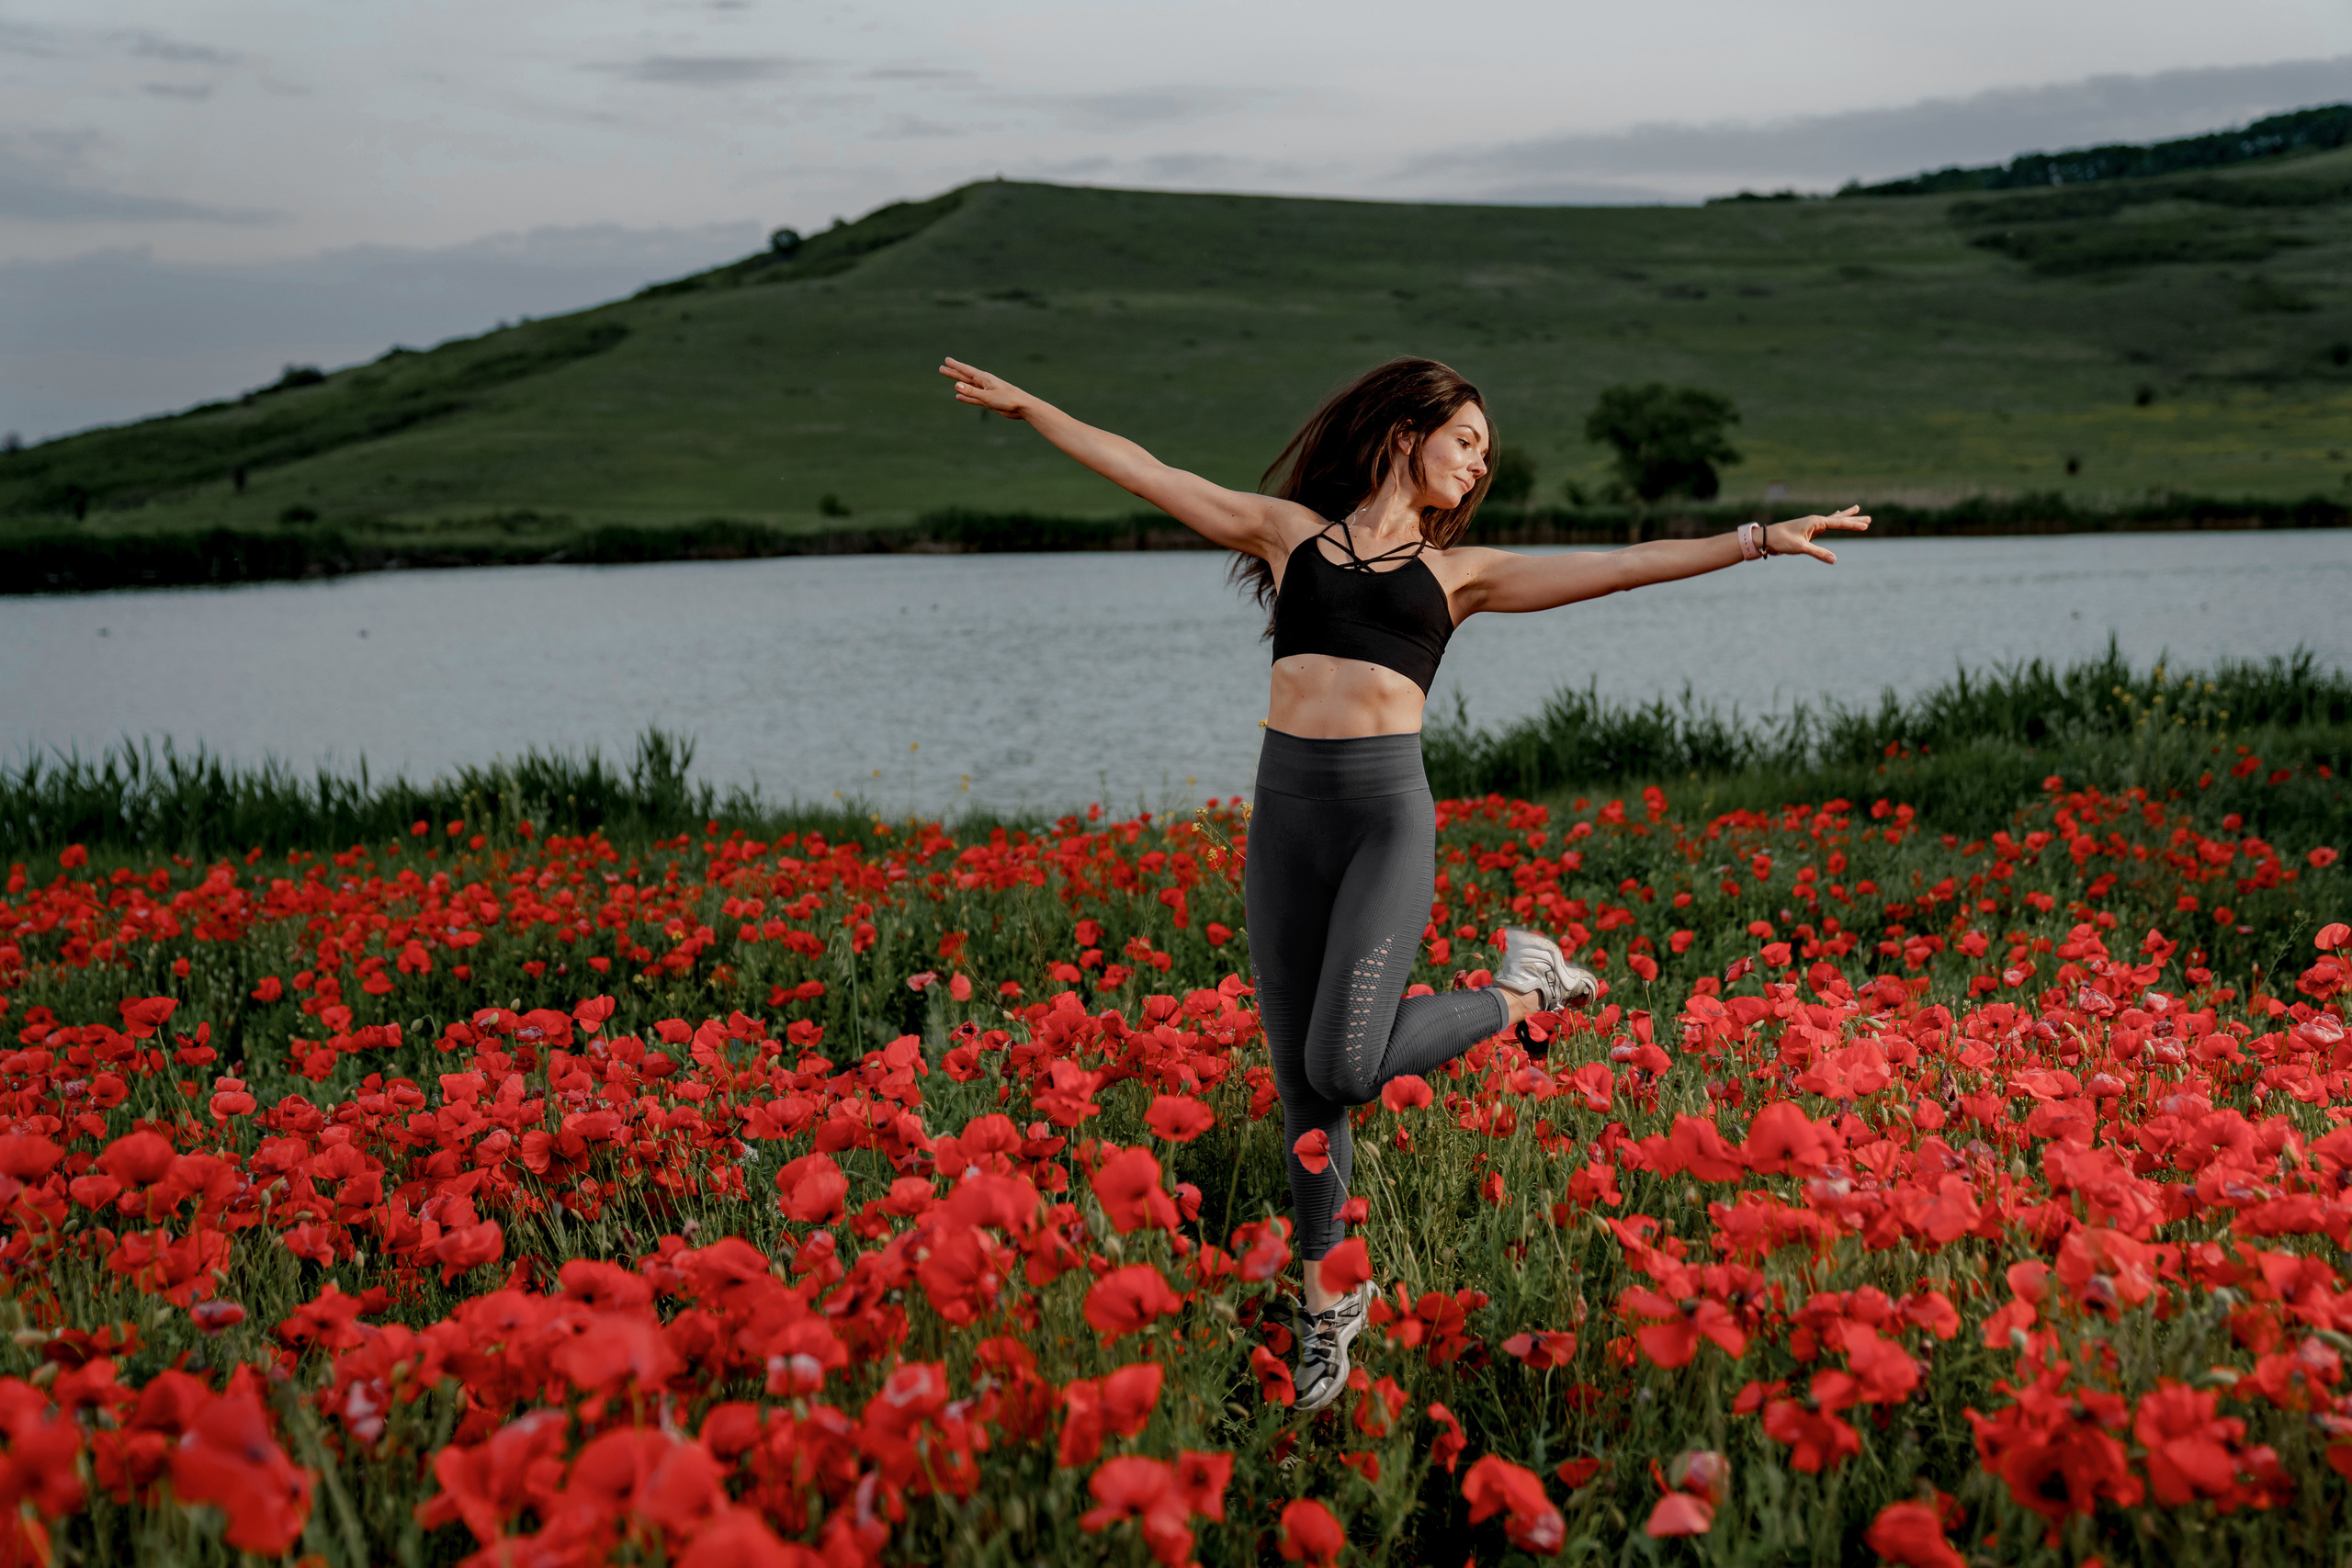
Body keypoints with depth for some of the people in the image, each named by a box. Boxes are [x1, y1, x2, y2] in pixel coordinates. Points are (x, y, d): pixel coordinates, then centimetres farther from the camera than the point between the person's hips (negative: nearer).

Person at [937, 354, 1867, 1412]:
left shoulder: (1458, 572, 15)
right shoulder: (1289, 530, 15)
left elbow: (1620, 565, 10)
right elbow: (1148, 474, 15)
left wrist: (1758, 539, 5)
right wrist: (1028, 406, 12)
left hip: (1389, 810, -2)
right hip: (1286, 808, 2)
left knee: (1347, 1067, -17)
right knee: (1299, 1083, 5)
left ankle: (1522, 991, 11)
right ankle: (1328, 1298, 22)